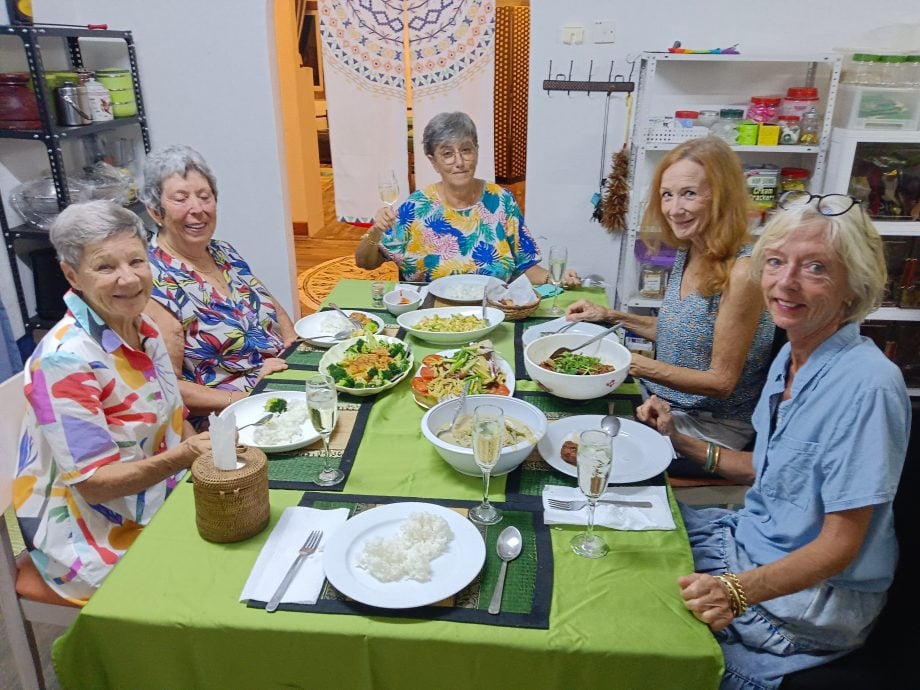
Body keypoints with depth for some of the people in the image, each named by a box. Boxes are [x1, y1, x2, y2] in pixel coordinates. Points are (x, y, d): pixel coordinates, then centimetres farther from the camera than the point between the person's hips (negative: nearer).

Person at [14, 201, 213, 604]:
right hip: (98, 540, -7)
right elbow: (94, 483, -20)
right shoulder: (65, 359, -22)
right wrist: (181, 458, -33)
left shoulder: (143, 328, 1)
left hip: (161, 505, 7)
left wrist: (210, 453, -7)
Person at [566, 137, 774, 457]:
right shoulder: (688, 252, 1)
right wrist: (612, 316, 5)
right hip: (661, 402, 7)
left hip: (711, 427, -7)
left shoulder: (742, 272, -24)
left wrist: (636, 364, -23)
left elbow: (721, 382, -20)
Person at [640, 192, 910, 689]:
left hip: (813, 595, -8)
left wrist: (737, 590, -36)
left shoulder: (866, 385, -26)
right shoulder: (788, 358, 0)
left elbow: (839, 546, -23)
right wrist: (679, 440, 4)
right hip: (750, 539, 8)